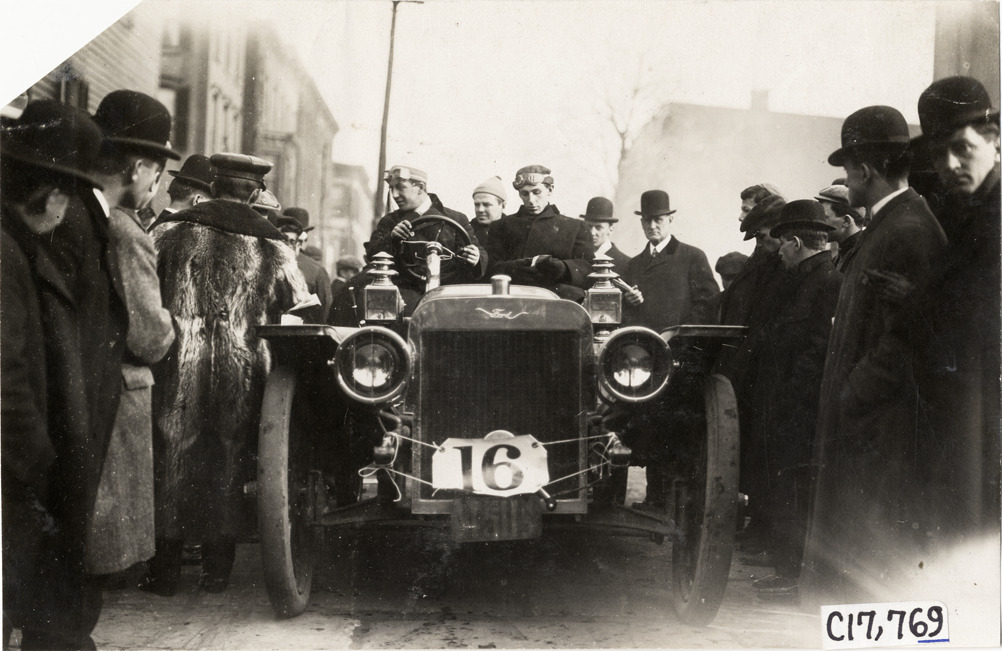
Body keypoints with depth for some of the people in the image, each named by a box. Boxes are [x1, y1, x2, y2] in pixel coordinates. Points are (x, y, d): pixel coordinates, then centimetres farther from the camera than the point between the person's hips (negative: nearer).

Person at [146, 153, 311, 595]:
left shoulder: (171, 230, 1)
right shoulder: (272, 246, 1)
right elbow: (302, 308, 4)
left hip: (180, 361, 0)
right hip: (241, 371, 0)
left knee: (173, 458, 8)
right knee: (226, 462, 9)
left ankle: (165, 570, 11)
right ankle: (216, 570, 14)